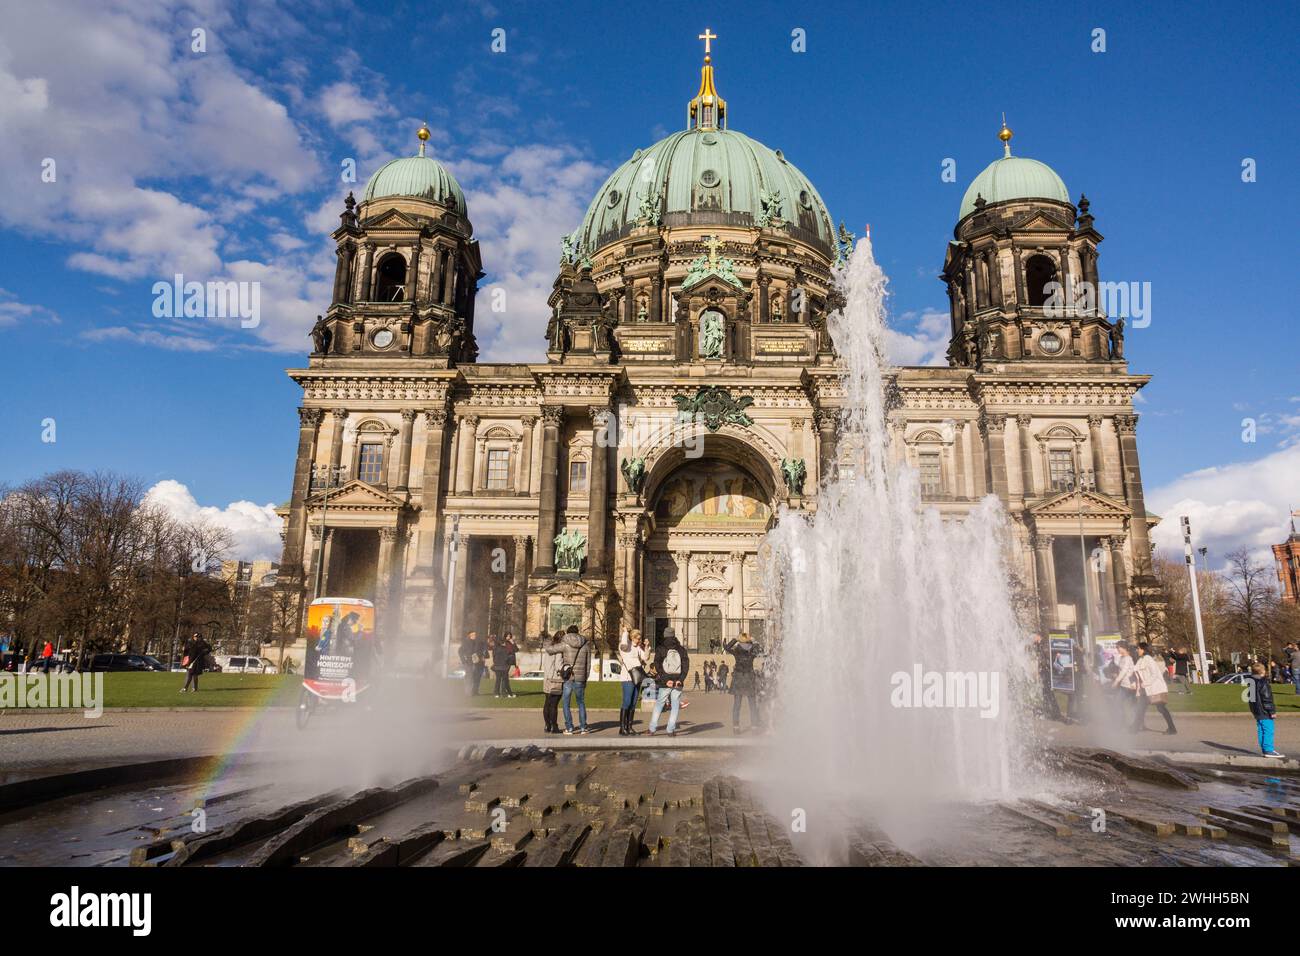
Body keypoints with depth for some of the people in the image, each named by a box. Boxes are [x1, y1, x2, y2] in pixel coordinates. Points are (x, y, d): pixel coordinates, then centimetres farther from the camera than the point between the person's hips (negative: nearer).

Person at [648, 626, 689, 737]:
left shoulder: (660, 649, 0)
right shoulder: (681, 649, 6)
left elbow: (657, 665, -9)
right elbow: (686, 665, -1)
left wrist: (665, 680, -9)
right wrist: (681, 679, -6)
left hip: (665, 683, -1)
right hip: (677, 683, 1)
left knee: (659, 705, 11)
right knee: (675, 706, 7)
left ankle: (652, 729, 10)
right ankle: (671, 730, 2)